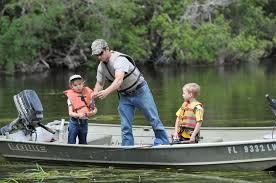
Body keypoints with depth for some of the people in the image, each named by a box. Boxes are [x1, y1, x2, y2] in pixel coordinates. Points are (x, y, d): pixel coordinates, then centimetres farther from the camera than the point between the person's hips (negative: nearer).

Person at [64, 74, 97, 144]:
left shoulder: (87, 95, 1)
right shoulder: (71, 97, -5)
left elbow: (95, 110, 3)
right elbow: (70, 113, -12)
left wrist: (90, 113, -20)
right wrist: (78, 115, -32)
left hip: (84, 122, 3)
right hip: (74, 122, -3)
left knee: (83, 143, 14)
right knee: (71, 142, -4)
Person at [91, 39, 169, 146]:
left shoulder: (119, 60, -30)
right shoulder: (101, 67, -4)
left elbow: (119, 80, -45)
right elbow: (99, 84, 7)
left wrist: (107, 91, -61)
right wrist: (93, 96, -14)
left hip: (140, 91, -6)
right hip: (124, 96, 6)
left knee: (154, 119, 2)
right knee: (125, 126, 0)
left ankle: (163, 142, 15)